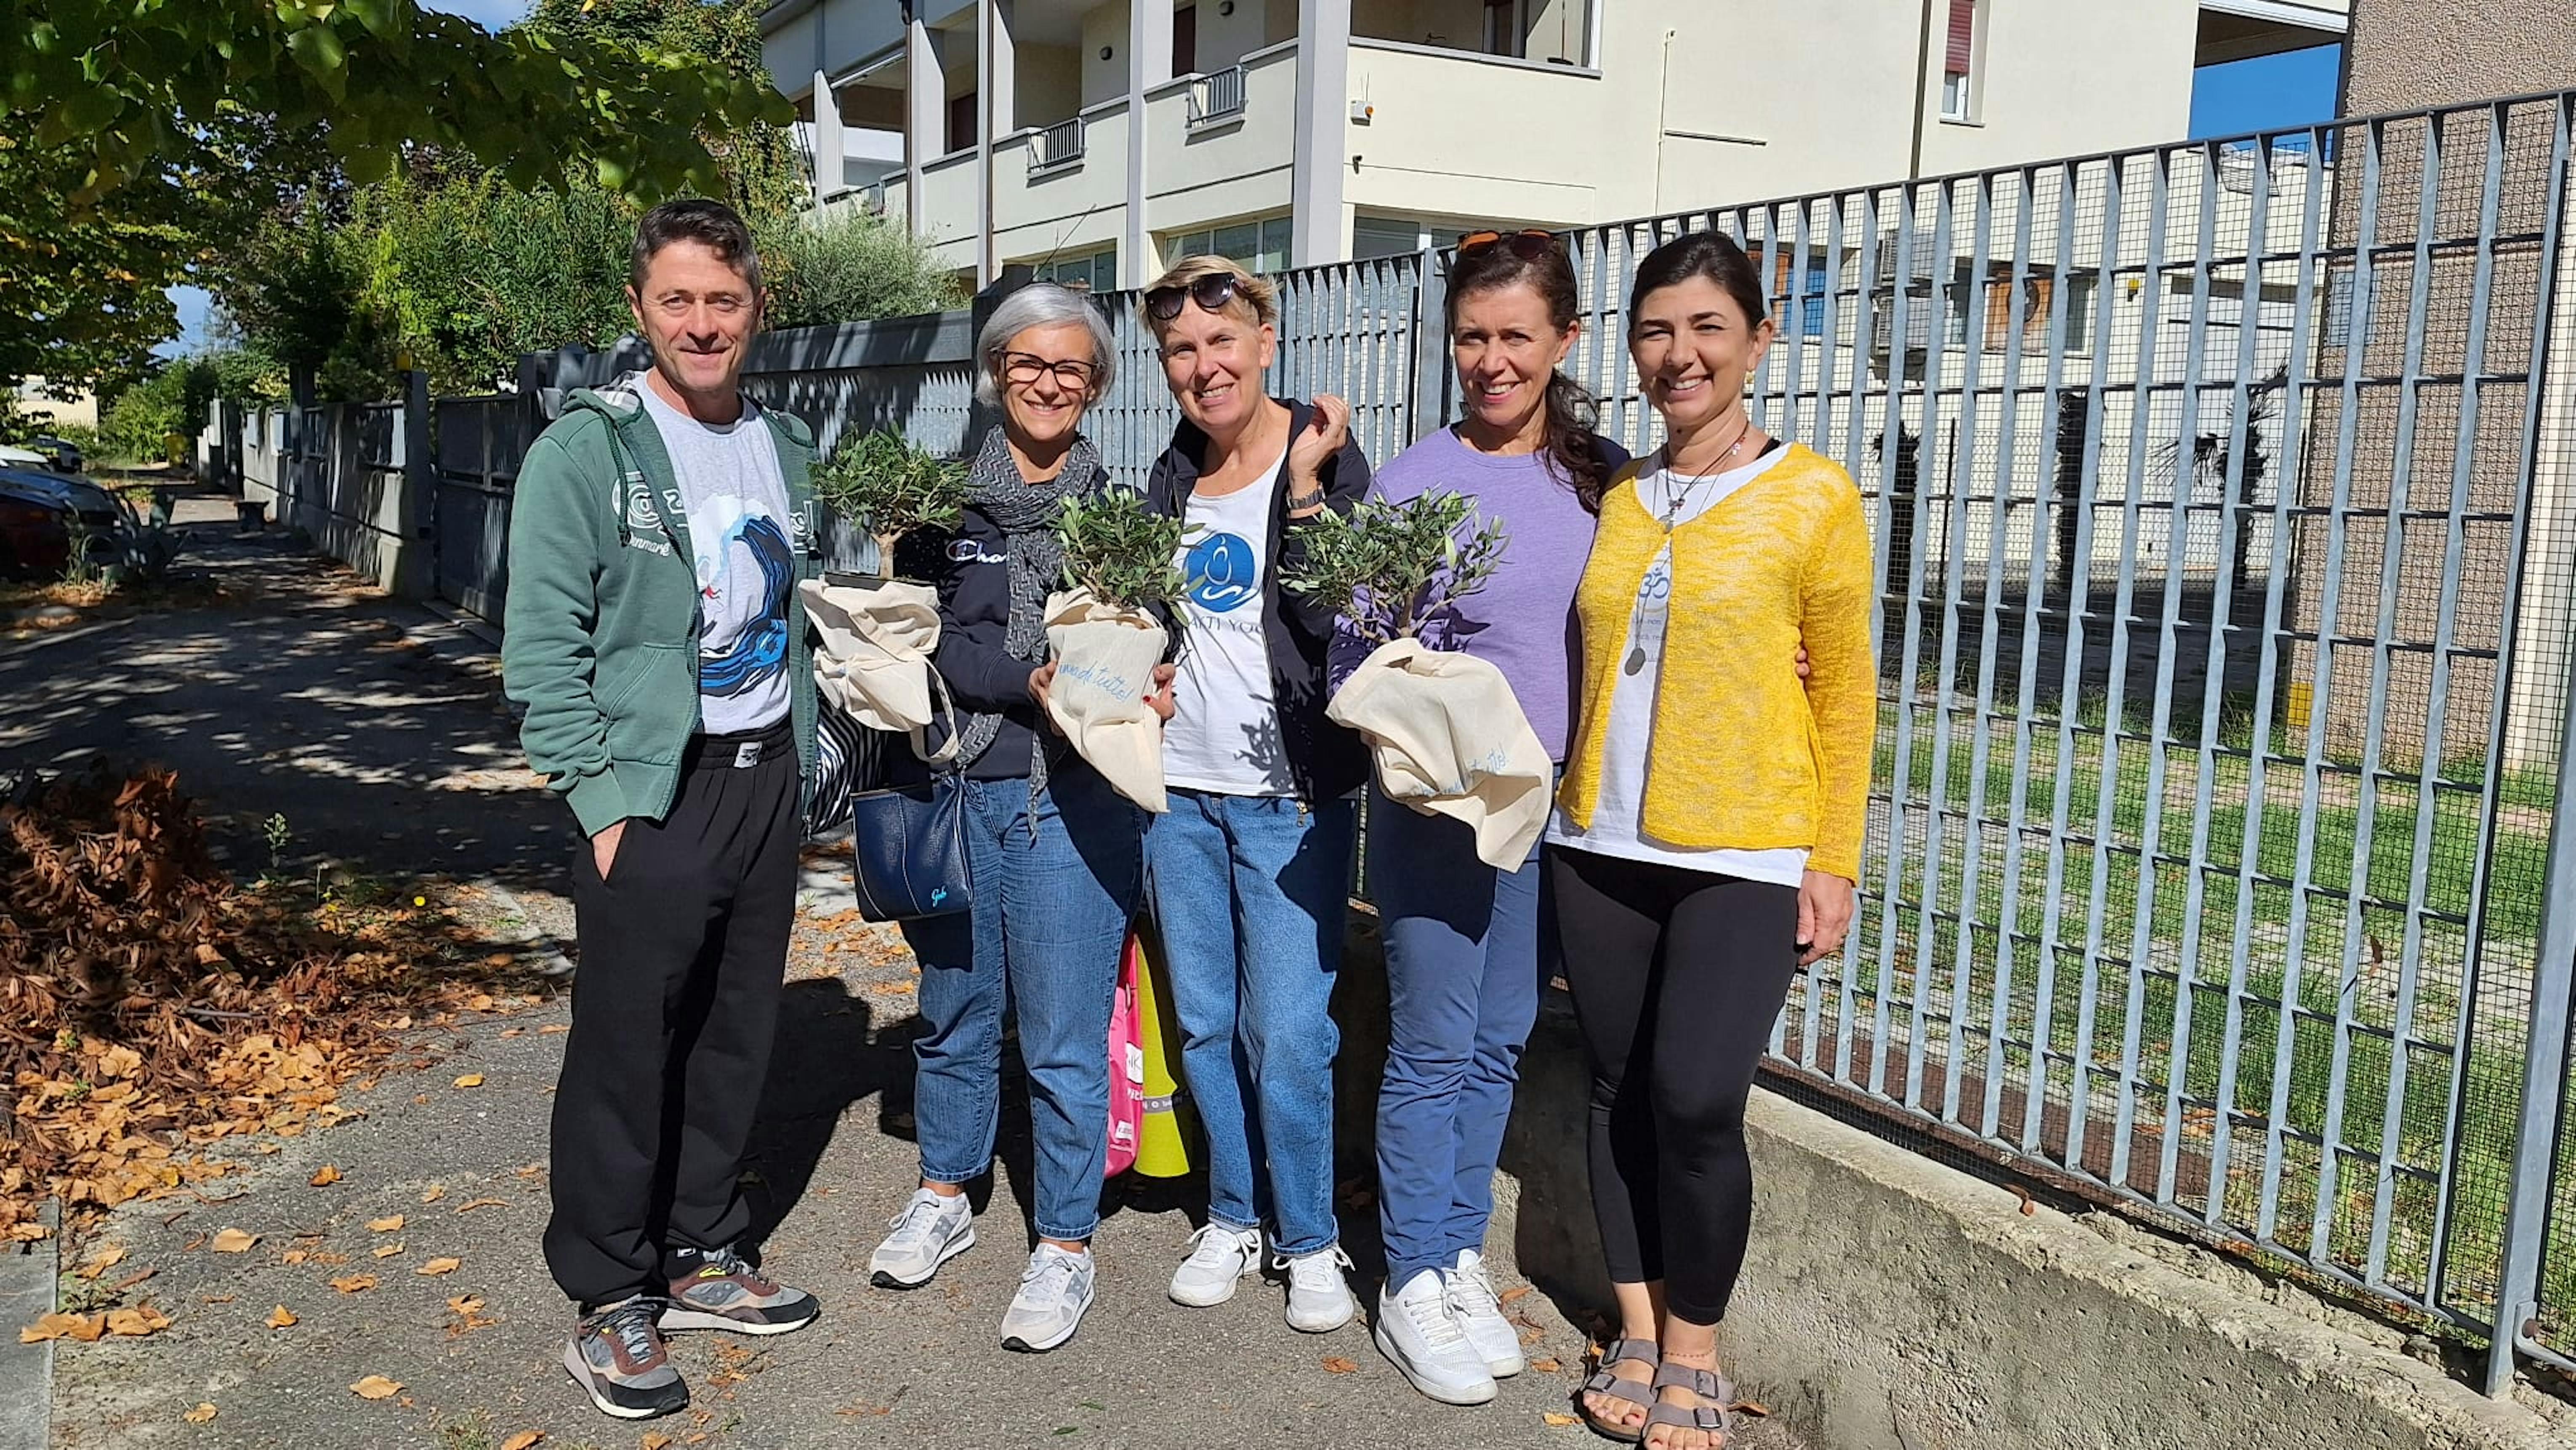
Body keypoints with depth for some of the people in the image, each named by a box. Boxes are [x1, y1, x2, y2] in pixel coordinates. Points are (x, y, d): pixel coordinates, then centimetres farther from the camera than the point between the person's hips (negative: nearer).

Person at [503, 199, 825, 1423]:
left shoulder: (785, 449, 10)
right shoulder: (585, 450, -8)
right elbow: (542, 650, -11)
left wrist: (805, 760, 10)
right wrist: (602, 801, -15)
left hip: (767, 779, 6)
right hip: (651, 793, -6)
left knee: (737, 1037, 14)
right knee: (625, 1052, 2)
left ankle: (701, 1257, 30)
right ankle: (610, 1302, 17)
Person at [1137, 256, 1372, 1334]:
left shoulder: (1324, 458, -5)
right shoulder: (1172, 477, 11)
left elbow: (1331, 616, -17)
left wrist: (1304, 482, -19)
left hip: (1291, 796, -5)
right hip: (1179, 788, 6)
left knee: (1287, 1033, -4)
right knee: (1204, 1022, 12)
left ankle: (1310, 1240, 15)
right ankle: (1235, 1216, 29)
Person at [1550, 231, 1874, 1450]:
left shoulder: (1812, 498, -4)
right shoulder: (1612, 498, 7)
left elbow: (1844, 694, -2)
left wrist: (1834, 864, -4)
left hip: (1744, 858, -4)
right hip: (1598, 846, 4)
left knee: (1696, 1103, -8)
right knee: (1619, 1092, 10)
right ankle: (1638, 1335, 27)